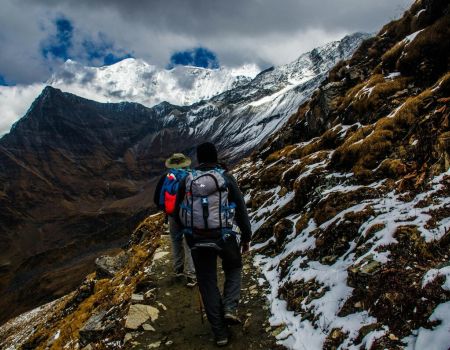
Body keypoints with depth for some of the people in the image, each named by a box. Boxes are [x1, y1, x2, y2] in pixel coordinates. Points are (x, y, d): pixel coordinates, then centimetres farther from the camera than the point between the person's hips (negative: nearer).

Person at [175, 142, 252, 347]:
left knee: (208, 283, 14)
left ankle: (220, 333, 19)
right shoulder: (226, 178, -4)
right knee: (234, 269, 27)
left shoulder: (187, 181, 1)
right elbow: (241, 209, -4)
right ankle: (230, 308, 7)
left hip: (196, 240, 2)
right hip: (224, 237, -1)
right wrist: (246, 236, 7)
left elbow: (178, 211, 9)